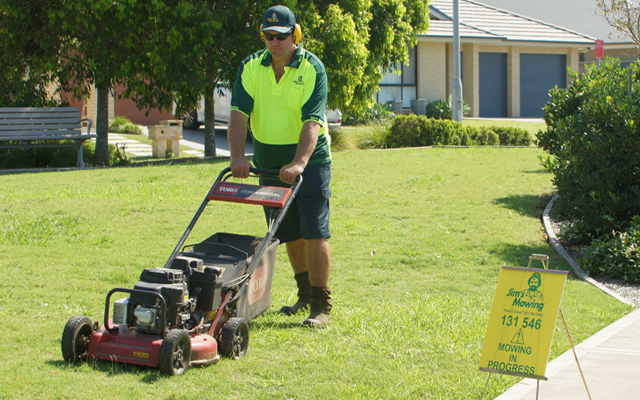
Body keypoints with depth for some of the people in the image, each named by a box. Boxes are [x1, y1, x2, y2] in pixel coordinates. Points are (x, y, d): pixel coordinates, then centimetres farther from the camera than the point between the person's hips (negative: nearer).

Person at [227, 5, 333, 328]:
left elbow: (312, 121, -22)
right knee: (289, 233, 12)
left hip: (310, 159, -4)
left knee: (314, 232, -10)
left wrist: (299, 163, -35)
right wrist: (237, 156, -27)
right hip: (269, 162, 4)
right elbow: (239, 113, -12)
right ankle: (305, 294, 29)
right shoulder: (251, 68, 0)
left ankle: (321, 305, -5)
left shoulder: (312, 69, -12)